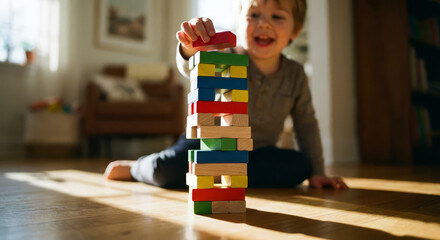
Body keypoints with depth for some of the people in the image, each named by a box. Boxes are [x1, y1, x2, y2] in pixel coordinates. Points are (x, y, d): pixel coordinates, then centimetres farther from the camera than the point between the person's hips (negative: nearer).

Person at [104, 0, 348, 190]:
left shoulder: (295, 75, -9)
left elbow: (306, 124, 0)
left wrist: (317, 171, 0)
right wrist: (192, 49, -65)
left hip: (257, 151, 4)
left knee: (299, 166, -22)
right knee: (166, 169, -26)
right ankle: (137, 168, 12)